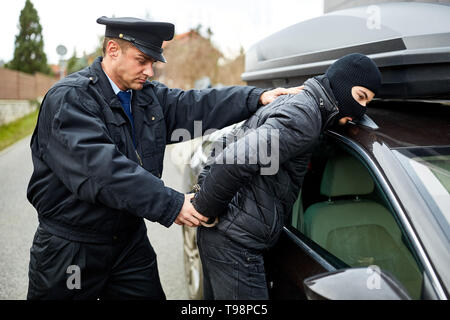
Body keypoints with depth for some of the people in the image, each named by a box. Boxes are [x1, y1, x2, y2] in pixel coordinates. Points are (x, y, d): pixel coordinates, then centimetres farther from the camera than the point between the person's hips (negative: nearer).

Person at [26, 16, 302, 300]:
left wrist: (257, 98, -12)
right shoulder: (69, 98, -19)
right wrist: (171, 205, -31)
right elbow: (100, 169, -30)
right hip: (70, 251, -5)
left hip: (131, 242, 6)